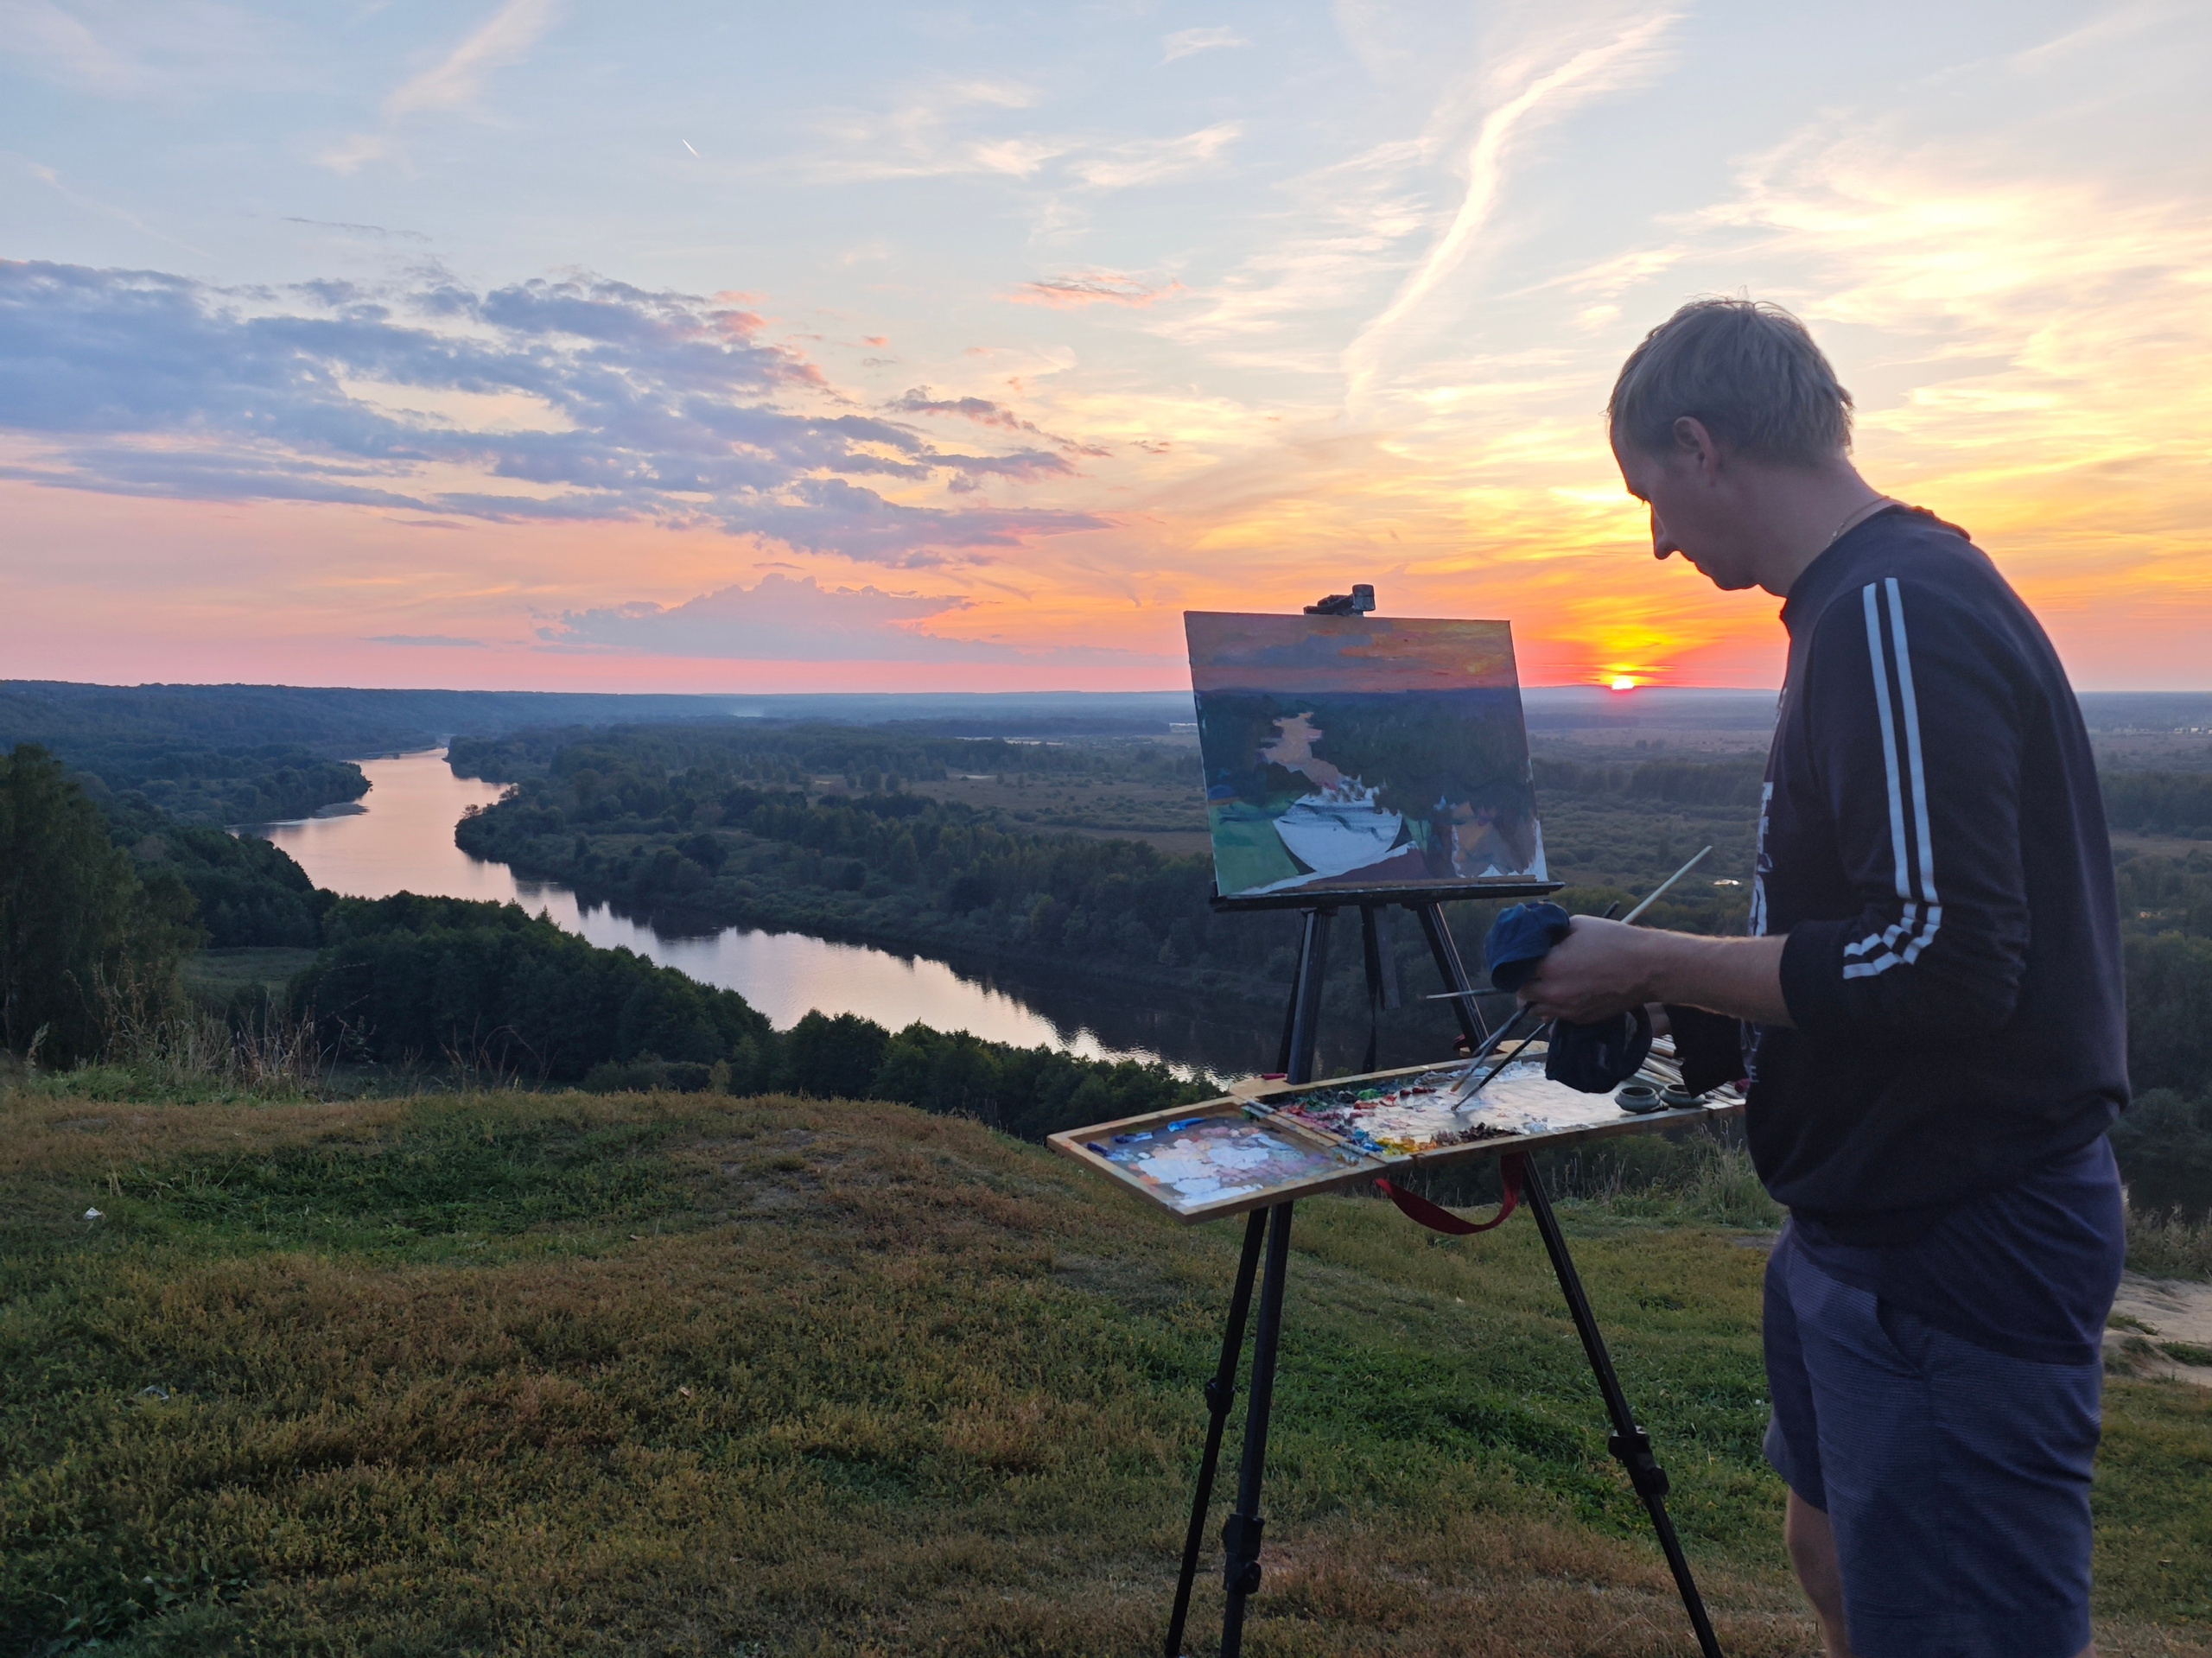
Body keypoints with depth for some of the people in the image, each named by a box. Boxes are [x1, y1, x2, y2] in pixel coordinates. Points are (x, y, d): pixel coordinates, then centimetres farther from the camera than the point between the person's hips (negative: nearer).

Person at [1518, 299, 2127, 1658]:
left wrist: (1654, 965, -17)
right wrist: (1695, 1003, 11)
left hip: (1956, 1248, -10)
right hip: (1873, 1218, 10)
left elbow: (1943, 960, -27)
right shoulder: (1886, 593, 10)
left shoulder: (1899, 611, -21)